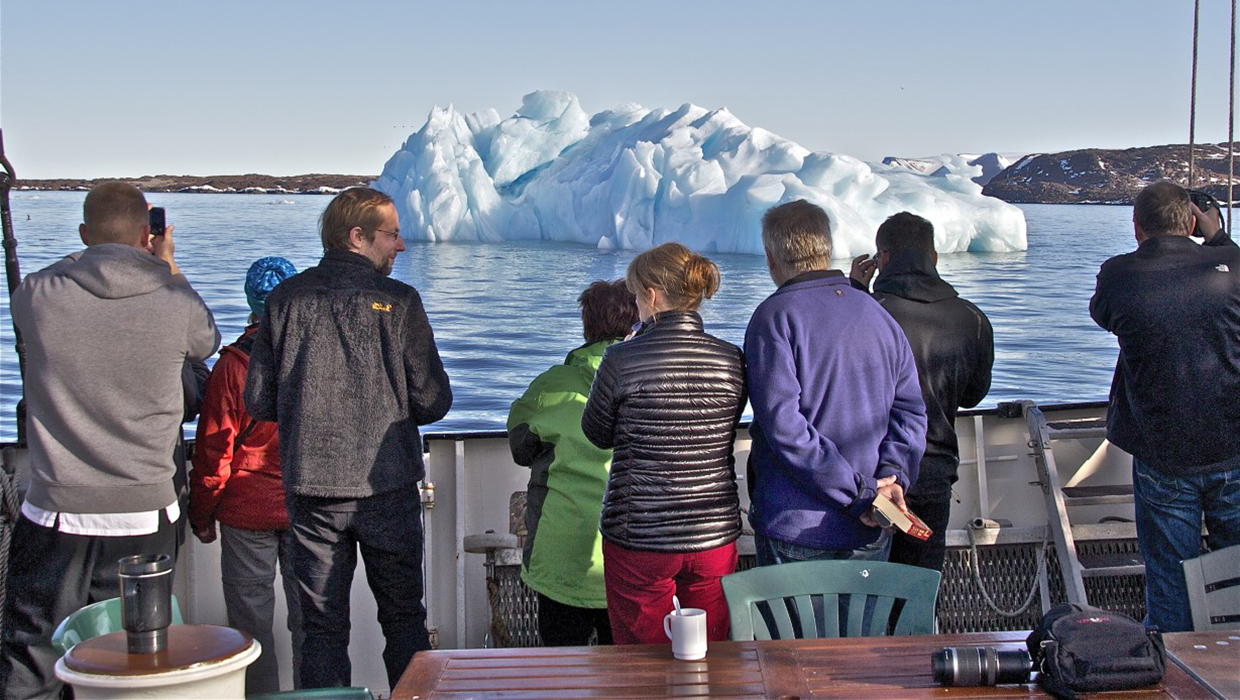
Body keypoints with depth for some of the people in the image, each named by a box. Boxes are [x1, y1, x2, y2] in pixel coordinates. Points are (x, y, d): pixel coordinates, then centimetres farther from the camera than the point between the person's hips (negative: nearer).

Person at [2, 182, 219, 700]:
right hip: (145, 516, 0)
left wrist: (91, 254, 21)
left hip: (55, 515, 0)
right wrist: (168, 269, 23)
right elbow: (206, 341, 14)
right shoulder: (176, 303, -9)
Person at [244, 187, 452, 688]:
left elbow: (258, 402, 2)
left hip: (310, 489, 2)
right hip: (387, 487, -2)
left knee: (322, 628, 9)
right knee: (403, 619, 13)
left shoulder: (285, 299, 1)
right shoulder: (397, 301, -7)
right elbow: (433, 403, -9)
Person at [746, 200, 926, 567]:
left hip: (795, 527, -5)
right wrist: (892, 476, -10)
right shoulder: (880, 316, 11)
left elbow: (783, 427, -18)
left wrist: (858, 493, -16)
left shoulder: (775, 317, -8)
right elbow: (910, 409, 2)